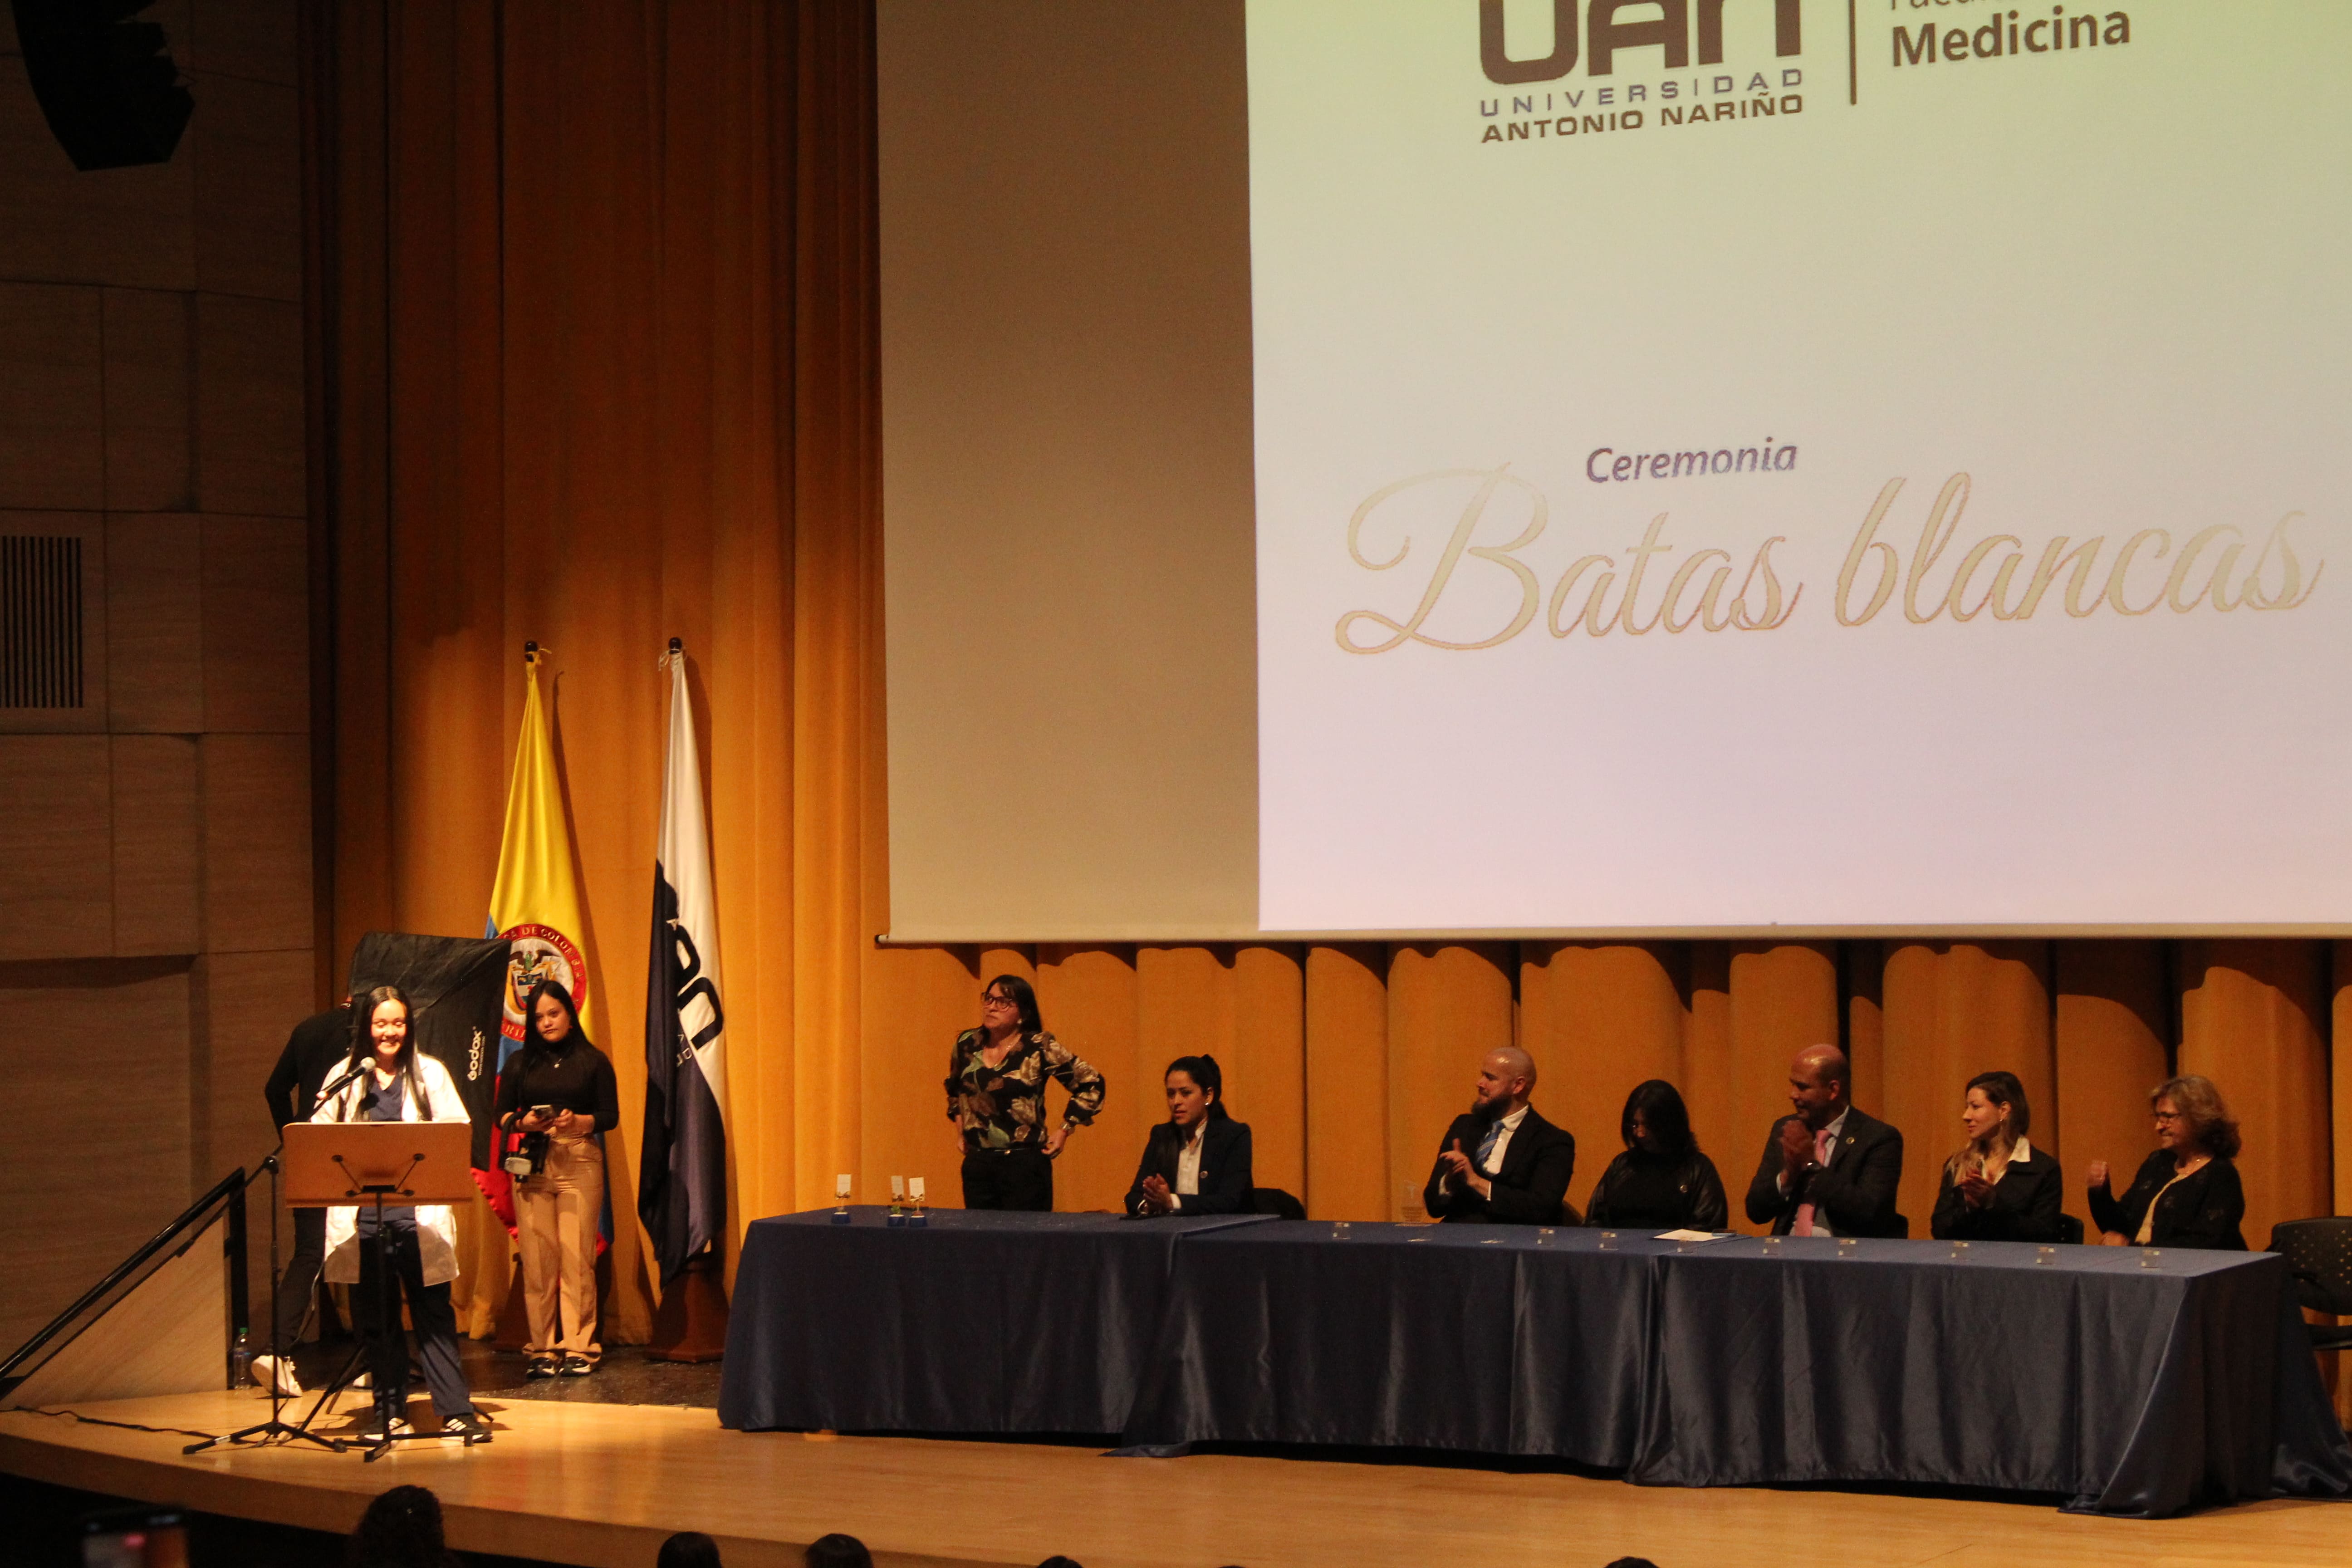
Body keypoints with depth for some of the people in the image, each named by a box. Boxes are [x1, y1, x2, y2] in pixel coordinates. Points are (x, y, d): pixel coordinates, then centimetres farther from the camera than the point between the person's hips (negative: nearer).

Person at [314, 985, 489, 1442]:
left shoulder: (431, 1073, 9)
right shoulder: (346, 1078, 12)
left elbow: (456, 1131, 3)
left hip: (418, 1210, -2)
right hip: (361, 1211, 2)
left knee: (433, 1311, -3)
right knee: (373, 1315, 6)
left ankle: (455, 1410, -2)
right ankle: (388, 1408, 16)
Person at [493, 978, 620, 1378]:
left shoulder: (593, 1061, 7)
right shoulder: (521, 1065, 14)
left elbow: (610, 1116, 4)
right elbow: (501, 1115, 12)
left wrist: (578, 1122, -15)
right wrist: (524, 1123, -9)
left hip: (580, 1161, -2)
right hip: (532, 1164, 2)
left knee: (577, 1257, -6)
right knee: (537, 1259, -2)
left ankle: (579, 1348, -1)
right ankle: (542, 1348, 4)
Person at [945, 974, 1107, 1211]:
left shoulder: (1040, 1048, -8)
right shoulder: (967, 1045, 7)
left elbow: (1092, 1085, -4)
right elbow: (954, 1089, 28)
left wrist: (1063, 1131, -3)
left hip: (1025, 1164, -4)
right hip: (976, 1165, 4)